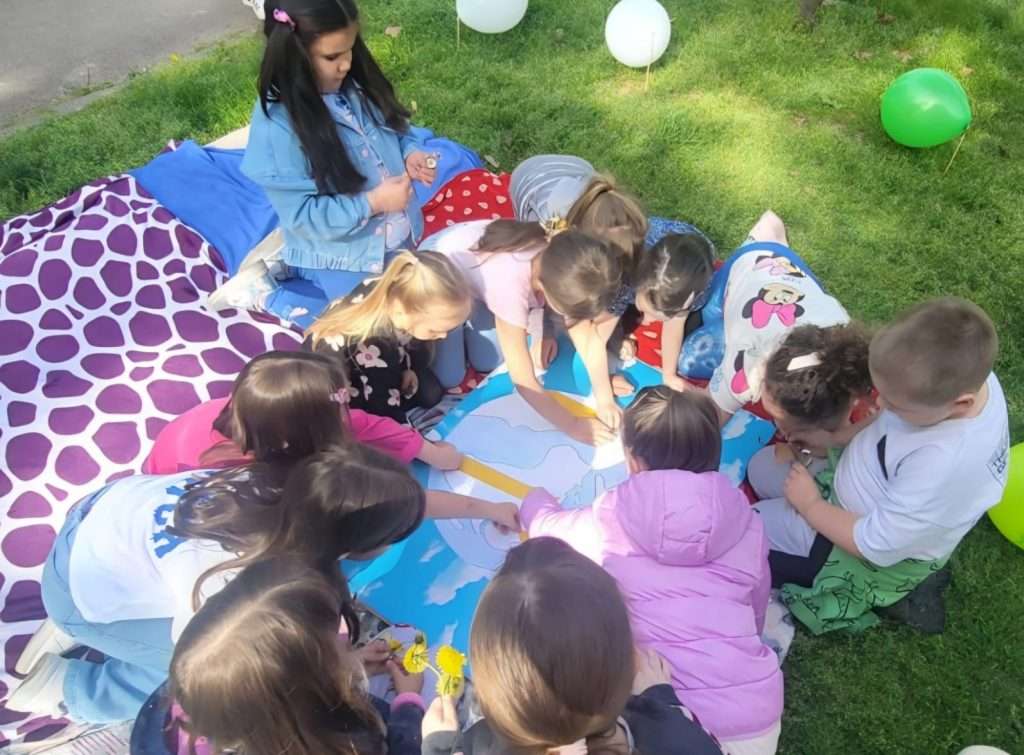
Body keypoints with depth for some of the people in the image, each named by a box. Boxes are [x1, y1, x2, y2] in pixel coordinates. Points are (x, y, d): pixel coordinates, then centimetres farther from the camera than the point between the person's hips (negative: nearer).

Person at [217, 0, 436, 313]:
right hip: (342, 256, -7)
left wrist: (409, 154, -11)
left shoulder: (357, 85, -7)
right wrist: (372, 203, -27)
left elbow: (395, 131, 11)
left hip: (394, 239, 7)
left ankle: (289, 263, 30)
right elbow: (302, 215, -24)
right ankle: (260, 290, 18)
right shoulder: (277, 125, -26)